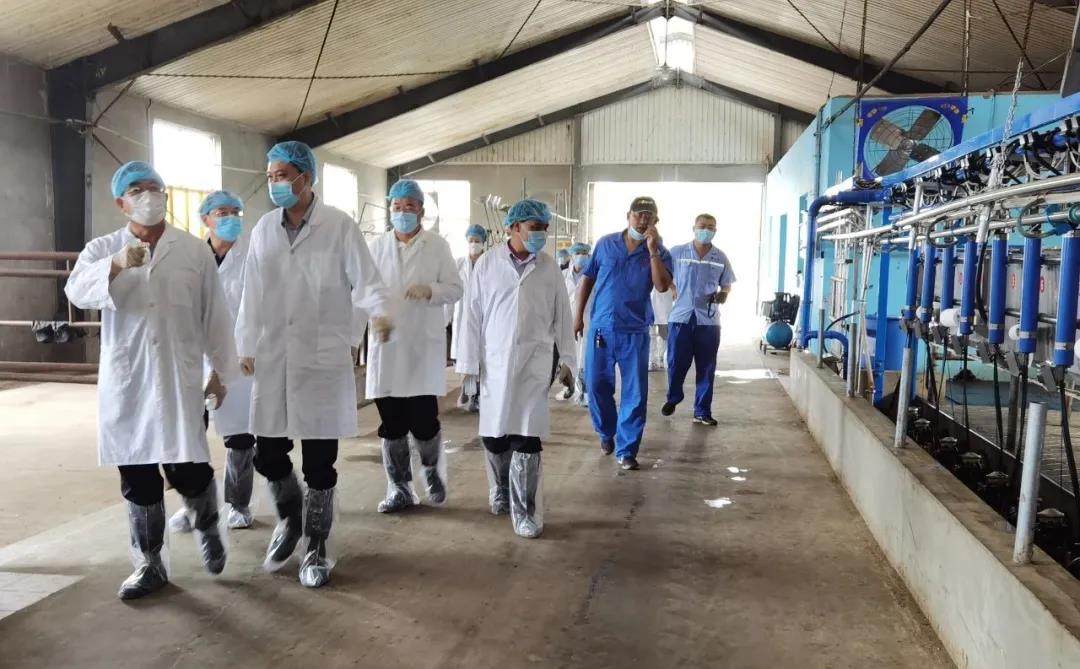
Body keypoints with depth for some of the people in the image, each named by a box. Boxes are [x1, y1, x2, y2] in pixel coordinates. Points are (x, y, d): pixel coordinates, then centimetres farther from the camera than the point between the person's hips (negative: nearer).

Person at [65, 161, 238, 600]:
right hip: (125, 381, 2)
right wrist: (117, 265, -33)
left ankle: (207, 526, 27)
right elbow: (77, 291, -14)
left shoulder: (194, 250, 4)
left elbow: (214, 313, 6)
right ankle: (150, 563, 23)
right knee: (137, 477, 7)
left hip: (179, 378, -1)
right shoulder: (102, 249, 5)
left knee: (188, 470, -5)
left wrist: (221, 370, 7)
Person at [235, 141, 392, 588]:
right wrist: (246, 345, 14)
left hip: (323, 358, -4)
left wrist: (378, 312, -28)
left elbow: (364, 279, -8)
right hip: (272, 358, 4)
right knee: (267, 452, 7)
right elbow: (252, 293, 13)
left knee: (319, 460, 4)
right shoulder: (263, 229, 9)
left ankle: (316, 546, 21)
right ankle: (289, 517, 36)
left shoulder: (339, 226, -4)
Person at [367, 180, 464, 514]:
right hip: (386, 345, 3)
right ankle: (399, 488, 18)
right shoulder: (377, 247, 10)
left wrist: (429, 289, -18)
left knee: (423, 420, -5)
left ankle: (433, 470, 24)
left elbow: (456, 289, 1)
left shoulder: (437, 246, 3)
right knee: (391, 423, 5)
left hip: (424, 345, -2)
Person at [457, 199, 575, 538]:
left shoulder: (549, 267, 4)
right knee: (493, 434, 8)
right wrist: (469, 362, -1)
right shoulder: (487, 263, -1)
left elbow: (561, 315, 9)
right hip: (495, 360, 0)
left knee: (527, 435, -5)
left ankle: (525, 510, 3)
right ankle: (500, 491, 32)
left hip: (534, 362, 0)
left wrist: (567, 359, 8)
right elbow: (472, 314, 1)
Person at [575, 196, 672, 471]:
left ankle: (626, 450, 10)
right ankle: (606, 433, 33)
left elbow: (662, 286, -17)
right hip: (600, 328, 1)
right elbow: (587, 279, 9)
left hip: (635, 332, -1)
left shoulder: (659, 253, 0)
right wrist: (579, 315, 6)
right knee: (597, 386, 9)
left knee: (635, 392, -1)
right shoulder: (605, 244, 3)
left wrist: (652, 250, -19)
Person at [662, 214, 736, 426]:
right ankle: (672, 399, 30)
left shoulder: (721, 258, 6)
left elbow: (726, 285, 13)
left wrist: (723, 294, -8)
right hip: (681, 316, -1)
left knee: (706, 368, 5)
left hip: (709, 319, 2)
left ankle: (702, 411, 14)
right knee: (676, 363, 4)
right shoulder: (677, 253, 0)